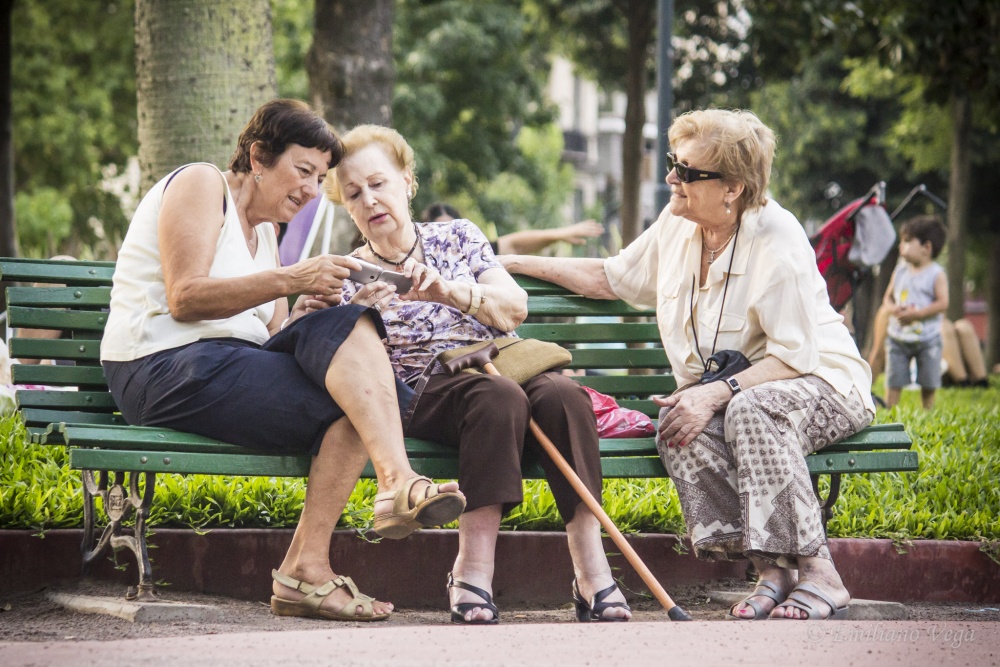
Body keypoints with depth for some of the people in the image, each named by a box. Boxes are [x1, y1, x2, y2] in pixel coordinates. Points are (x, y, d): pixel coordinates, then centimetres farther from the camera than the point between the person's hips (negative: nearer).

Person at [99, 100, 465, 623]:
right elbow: (185, 298, -14)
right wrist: (289, 280, -19)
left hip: (231, 371, 8)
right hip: (167, 369, -8)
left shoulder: (263, 228, 25)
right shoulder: (200, 184, 0)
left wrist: (305, 313, -6)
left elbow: (270, 337, 16)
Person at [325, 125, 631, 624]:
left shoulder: (456, 237, 18)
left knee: (561, 394, -33)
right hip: (428, 391, -2)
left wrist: (450, 291, -15)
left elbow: (515, 307, 3)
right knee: (498, 398, -37)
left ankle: (592, 572, -39)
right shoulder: (350, 278, 15)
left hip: (505, 364, 2)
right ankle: (474, 571, -44)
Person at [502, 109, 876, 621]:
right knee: (678, 423, -29)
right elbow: (613, 278, 21)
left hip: (818, 384, -6)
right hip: (724, 395, 6)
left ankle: (816, 572, -33)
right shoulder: (677, 224, 4)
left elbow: (795, 356, -21)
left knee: (750, 410, -39)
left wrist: (717, 392, -33)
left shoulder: (775, 240, -18)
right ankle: (771, 569, -29)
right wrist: (515, 263, 17)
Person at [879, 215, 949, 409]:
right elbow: (888, 298, 11)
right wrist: (893, 309, -12)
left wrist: (916, 314, -21)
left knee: (928, 383, 6)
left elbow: (942, 303, -15)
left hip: (927, 339, -4)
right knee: (893, 381, 2)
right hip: (898, 336, 4)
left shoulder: (936, 274, -8)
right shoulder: (900, 271, 7)